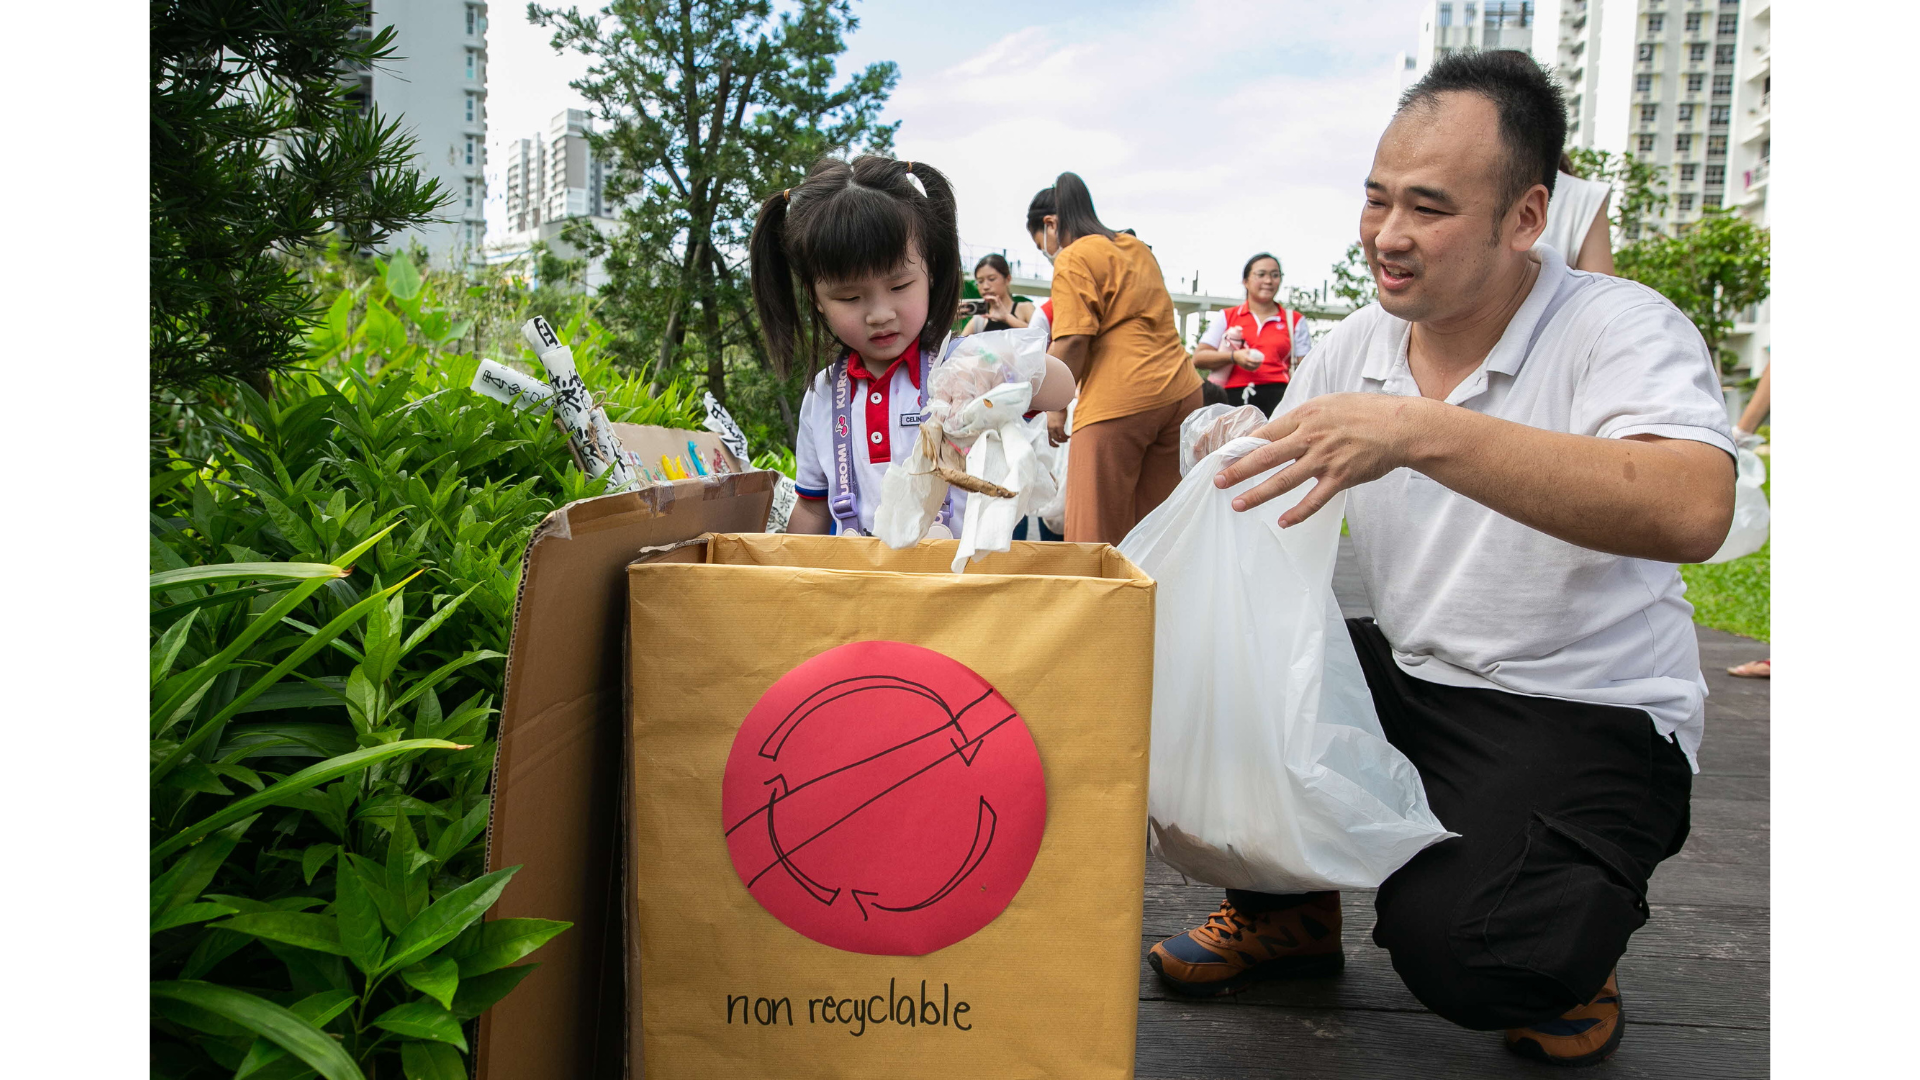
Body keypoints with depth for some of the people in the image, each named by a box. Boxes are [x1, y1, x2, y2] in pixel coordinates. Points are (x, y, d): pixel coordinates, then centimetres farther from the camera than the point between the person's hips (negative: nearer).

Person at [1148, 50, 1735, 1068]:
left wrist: (1420, 432, -43)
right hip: (1403, 675, 6)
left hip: (1587, 715, -6)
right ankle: (1284, 909, 12)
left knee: (1455, 951, -29)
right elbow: (1268, 514, 10)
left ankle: (1564, 941, 11)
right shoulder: (1355, 345, 3)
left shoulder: (1620, 329, -16)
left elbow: (1691, 513, -37)